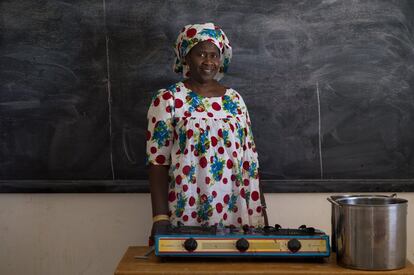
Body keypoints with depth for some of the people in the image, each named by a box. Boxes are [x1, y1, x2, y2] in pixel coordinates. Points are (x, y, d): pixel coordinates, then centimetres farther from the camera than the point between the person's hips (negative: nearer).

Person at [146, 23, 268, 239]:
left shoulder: (234, 100, 9)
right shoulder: (167, 100, -3)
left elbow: (249, 159, 10)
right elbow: (157, 161, -6)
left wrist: (259, 212, 7)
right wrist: (160, 218, -13)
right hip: (187, 215, -3)